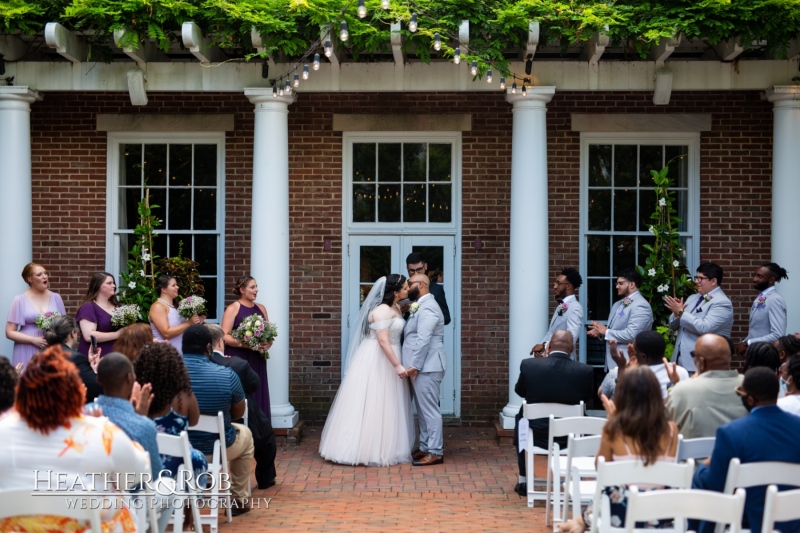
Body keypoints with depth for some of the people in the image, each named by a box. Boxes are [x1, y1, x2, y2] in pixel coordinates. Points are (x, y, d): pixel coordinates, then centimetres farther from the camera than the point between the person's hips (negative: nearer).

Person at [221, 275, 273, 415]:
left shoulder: (261, 308, 14)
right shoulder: (232, 309, -3)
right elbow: (224, 336, -10)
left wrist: (268, 343, -4)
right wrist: (246, 344, -21)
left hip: (257, 360, 5)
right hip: (238, 360, -5)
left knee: (258, 394, 3)